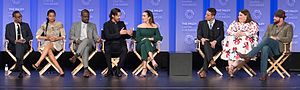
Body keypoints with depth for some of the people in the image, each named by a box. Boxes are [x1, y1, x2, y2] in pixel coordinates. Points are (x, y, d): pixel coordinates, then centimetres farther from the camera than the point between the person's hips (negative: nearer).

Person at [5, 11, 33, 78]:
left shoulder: (25, 25, 19)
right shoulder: (9, 26, 14)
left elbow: (30, 36, 12)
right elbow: (7, 36, 0)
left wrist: (25, 40, -11)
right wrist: (16, 41, -17)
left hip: (24, 44, 1)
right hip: (13, 45, -1)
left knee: (19, 46, -35)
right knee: (18, 45, -36)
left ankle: (18, 67, -41)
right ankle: (20, 70, -43)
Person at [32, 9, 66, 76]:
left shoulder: (59, 24, 7)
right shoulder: (44, 25, 9)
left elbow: (63, 36, 2)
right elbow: (37, 36, 4)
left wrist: (56, 38, -16)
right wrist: (46, 37, -11)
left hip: (57, 43, -1)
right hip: (46, 43, 1)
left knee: (49, 45, -36)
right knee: (49, 51, -35)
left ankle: (38, 63, -45)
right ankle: (60, 70, -41)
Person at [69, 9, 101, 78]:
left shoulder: (93, 25, 22)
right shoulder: (75, 24, 21)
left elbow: (95, 36, 10)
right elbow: (71, 36, 13)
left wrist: (98, 39, -15)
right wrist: (76, 39, -9)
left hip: (89, 44, 1)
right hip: (78, 44, -1)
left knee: (86, 40, -38)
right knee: (85, 49, -38)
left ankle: (76, 55, -49)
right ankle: (86, 69, -51)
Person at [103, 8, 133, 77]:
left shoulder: (122, 23, 17)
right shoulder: (107, 24, 4)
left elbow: (125, 36, 14)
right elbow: (107, 36, -11)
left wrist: (129, 34, -10)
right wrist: (119, 33, -18)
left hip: (120, 45, 2)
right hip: (110, 45, -2)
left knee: (124, 49, -31)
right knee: (107, 50, -35)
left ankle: (118, 69, -23)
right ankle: (110, 70, -25)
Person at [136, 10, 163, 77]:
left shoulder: (154, 26, 11)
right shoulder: (140, 26, 13)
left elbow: (159, 38, 2)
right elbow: (137, 38, 3)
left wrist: (151, 39, -12)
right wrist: (146, 40, -13)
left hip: (151, 46, -1)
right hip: (140, 45, 1)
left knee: (144, 46, -37)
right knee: (146, 41, -36)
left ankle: (144, 69, -52)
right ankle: (152, 60, -50)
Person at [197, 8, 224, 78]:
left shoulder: (220, 23, 10)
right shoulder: (201, 23, 13)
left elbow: (221, 36, 2)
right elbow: (199, 35, 4)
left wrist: (215, 41, -18)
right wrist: (202, 39, -20)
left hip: (215, 45, -2)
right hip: (205, 45, 2)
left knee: (207, 52, -34)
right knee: (205, 43, -36)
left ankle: (204, 71, -41)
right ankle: (211, 60, -53)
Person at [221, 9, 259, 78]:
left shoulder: (252, 24, 10)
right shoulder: (234, 23, 24)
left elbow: (253, 32, -8)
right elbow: (228, 31, 11)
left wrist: (242, 33, -17)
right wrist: (235, 33, -9)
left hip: (246, 40, -3)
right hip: (234, 39, 3)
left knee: (244, 45, -37)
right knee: (230, 45, -31)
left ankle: (233, 66, -39)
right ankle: (231, 68, -41)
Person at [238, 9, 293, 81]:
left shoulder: (288, 27, 13)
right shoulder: (270, 26, 27)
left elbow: (288, 39, -1)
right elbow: (264, 37, 17)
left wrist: (276, 38, -10)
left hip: (279, 48, -3)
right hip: (269, 47, 3)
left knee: (267, 39, -34)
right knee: (265, 48, -38)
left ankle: (249, 55, -40)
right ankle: (264, 74, -43)